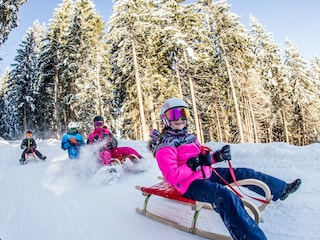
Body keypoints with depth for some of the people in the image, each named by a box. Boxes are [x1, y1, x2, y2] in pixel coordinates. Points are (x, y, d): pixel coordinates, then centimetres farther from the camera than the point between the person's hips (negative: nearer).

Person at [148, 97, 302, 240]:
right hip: (190, 184, -8)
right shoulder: (165, 146, -14)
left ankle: (281, 189, 28)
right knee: (226, 196, -34)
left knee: (242, 173, 10)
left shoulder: (188, 137, 11)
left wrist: (218, 155, -1)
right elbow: (172, 177, -23)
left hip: (205, 175, 9)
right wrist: (195, 164, -26)